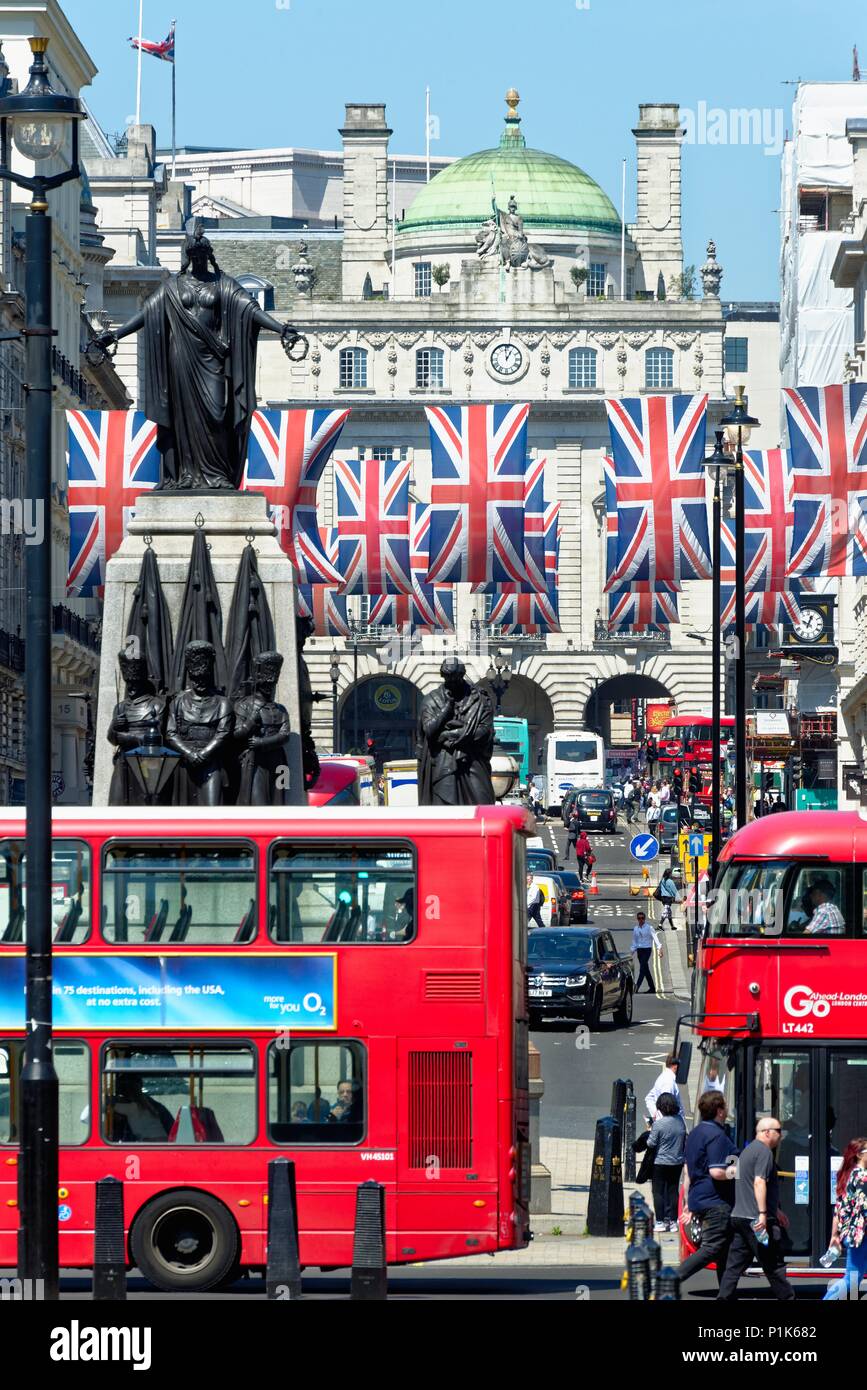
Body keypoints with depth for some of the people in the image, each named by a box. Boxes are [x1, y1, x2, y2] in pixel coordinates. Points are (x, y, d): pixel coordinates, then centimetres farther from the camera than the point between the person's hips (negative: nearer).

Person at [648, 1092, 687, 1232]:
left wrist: (650, 1131, 3)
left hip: (661, 1162, -5)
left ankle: (660, 1222, 4)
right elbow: (685, 1139, 9)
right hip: (678, 1162, 5)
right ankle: (673, 1221, 12)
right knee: (673, 1191, 11)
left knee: (658, 1192, 5)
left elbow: (651, 1143, -13)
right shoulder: (680, 1121, -3)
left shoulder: (658, 1123, -19)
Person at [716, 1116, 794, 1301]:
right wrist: (763, 1213, -27)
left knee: (735, 1265, 6)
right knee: (774, 1265, 0)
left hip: (739, 1217, 9)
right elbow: (759, 1182, -23)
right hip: (755, 1219, -9)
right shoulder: (764, 1151, -10)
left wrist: (775, 1210, 36)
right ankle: (787, 1298, 6)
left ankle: (724, 1298, 1)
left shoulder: (749, 1150, 21)